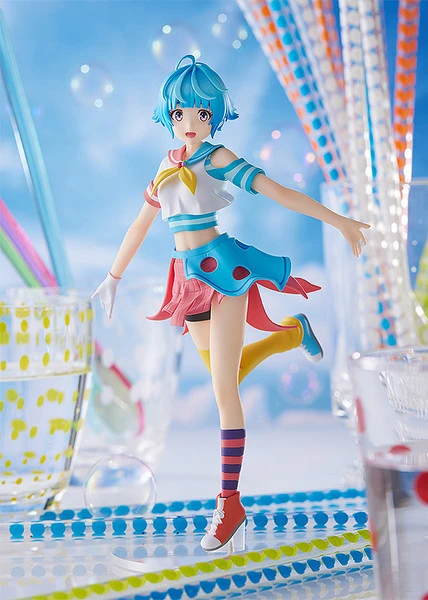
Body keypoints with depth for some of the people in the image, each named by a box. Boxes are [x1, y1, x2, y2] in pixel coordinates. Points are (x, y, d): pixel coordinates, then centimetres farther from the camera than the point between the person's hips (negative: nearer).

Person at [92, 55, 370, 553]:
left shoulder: (217, 158, -4)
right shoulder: (169, 165, 14)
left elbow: (276, 191, -11)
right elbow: (141, 223, 22)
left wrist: (337, 221, -17)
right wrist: (113, 278, 26)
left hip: (223, 270, -7)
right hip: (191, 280, 7)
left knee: (224, 388, -10)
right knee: (224, 379, 16)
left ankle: (230, 504, -5)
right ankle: (294, 331, 39)